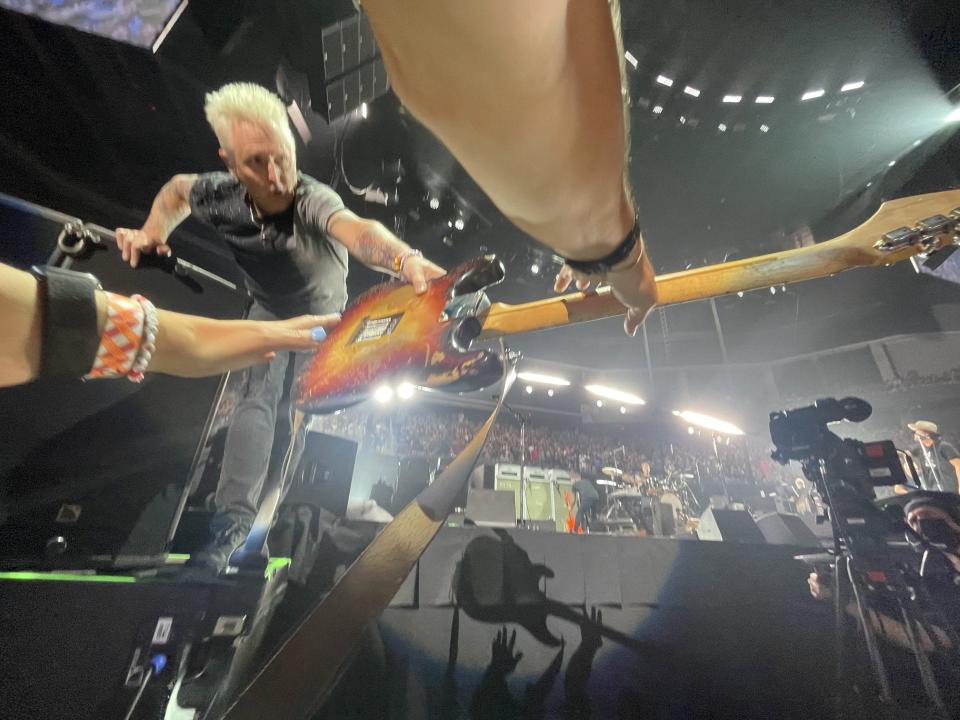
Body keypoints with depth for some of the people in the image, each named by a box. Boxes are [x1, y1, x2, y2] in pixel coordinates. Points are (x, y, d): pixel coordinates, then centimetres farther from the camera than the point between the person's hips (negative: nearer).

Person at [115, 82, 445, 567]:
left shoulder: (312, 200, -36)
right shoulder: (220, 195, -22)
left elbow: (355, 228, -60)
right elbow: (177, 188, 4)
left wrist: (406, 259, -81)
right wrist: (151, 232, -14)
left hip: (322, 315, -2)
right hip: (268, 310, 2)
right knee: (259, 396, -19)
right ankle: (235, 518, -11)